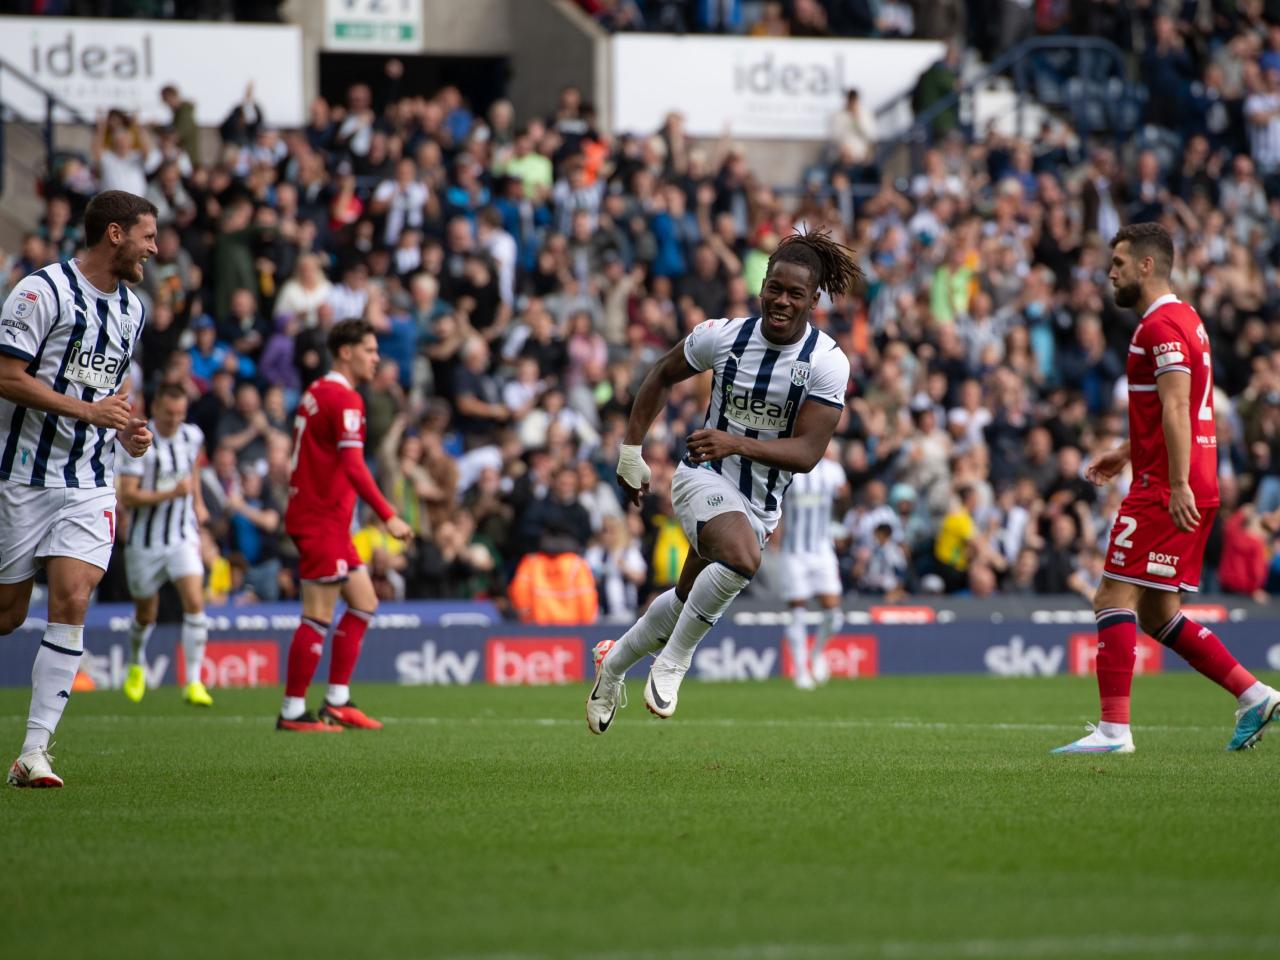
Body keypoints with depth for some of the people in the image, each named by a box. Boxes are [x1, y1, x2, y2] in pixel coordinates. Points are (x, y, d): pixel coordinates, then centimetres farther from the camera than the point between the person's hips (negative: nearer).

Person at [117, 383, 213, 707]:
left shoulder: (192, 436, 1)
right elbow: (127, 497, -21)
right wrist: (171, 493, -29)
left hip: (183, 537, 3)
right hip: (145, 542, -2)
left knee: (194, 601, -17)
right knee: (145, 614, 11)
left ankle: (193, 683, -15)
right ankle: (137, 664, 43)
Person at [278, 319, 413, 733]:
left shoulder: (318, 392, 15)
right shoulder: (343, 399, -15)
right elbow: (353, 467, -24)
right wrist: (388, 516, -24)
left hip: (329, 522, 10)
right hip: (322, 522, -10)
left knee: (363, 603, 13)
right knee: (319, 617, -7)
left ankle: (338, 702, 14)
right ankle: (293, 711, -4)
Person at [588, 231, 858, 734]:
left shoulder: (829, 363, -14)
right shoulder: (722, 336, -11)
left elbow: (807, 452, -20)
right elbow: (663, 376, 8)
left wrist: (737, 444, -34)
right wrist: (630, 451, 7)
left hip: (762, 502, 3)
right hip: (703, 478, -3)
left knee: (687, 602, 15)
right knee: (742, 557, -34)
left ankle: (613, 665, 42)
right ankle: (675, 658, -16)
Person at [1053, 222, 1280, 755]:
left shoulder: (1162, 325, -13)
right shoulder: (1182, 319, 19)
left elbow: (1176, 410, -22)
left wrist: (1179, 486, -27)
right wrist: (1126, 453, 31)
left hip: (1166, 491, -10)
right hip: (1178, 486, 10)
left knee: (1114, 600, -10)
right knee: (1157, 614, 13)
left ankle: (1114, 728, -13)